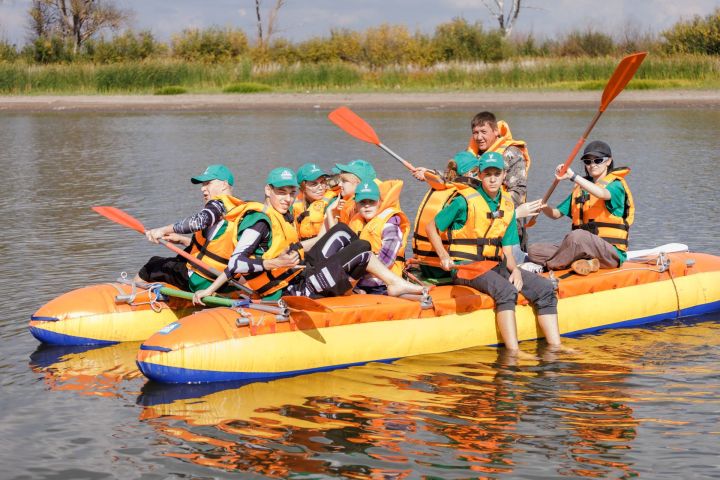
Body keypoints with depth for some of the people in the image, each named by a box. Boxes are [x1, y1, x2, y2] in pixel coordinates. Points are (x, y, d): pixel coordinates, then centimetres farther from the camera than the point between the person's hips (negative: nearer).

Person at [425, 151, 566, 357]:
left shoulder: (507, 207, 11)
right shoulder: (465, 201, -7)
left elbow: (506, 251, 10)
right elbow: (431, 228, -1)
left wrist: (515, 269, -10)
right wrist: (444, 256, -13)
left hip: (495, 266, 7)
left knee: (544, 288, -8)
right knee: (506, 290, -35)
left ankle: (555, 346, -10)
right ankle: (513, 352, -41)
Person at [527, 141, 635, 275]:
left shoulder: (616, 185, 0)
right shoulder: (580, 189, 21)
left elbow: (602, 194, -25)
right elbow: (556, 213, 18)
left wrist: (573, 176, -35)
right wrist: (543, 207, -6)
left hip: (611, 252, -7)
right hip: (584, 248, 7)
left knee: (578, 235, -39)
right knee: (534, 250, -10)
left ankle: (550, 266, -17)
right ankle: (586, 263, -23)